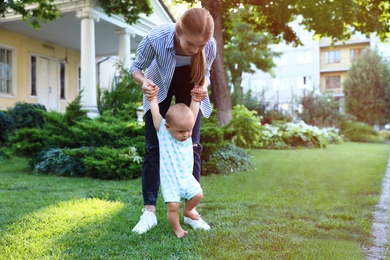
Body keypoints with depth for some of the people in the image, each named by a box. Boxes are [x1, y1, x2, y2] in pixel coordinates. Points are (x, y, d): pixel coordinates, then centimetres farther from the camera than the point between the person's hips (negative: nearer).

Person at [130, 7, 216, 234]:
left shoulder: (210, 45, -31)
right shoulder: (156, 38, -37)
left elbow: (205, 74, -10)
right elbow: (136, 68, -19)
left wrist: (202, 88, -31)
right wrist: (144, 82, -40)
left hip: (190, 88, 2)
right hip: (159, 88, -1)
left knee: (192, 147, -3)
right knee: (154, 147, -5)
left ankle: (191, 210, 8)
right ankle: (149, 212, 1)